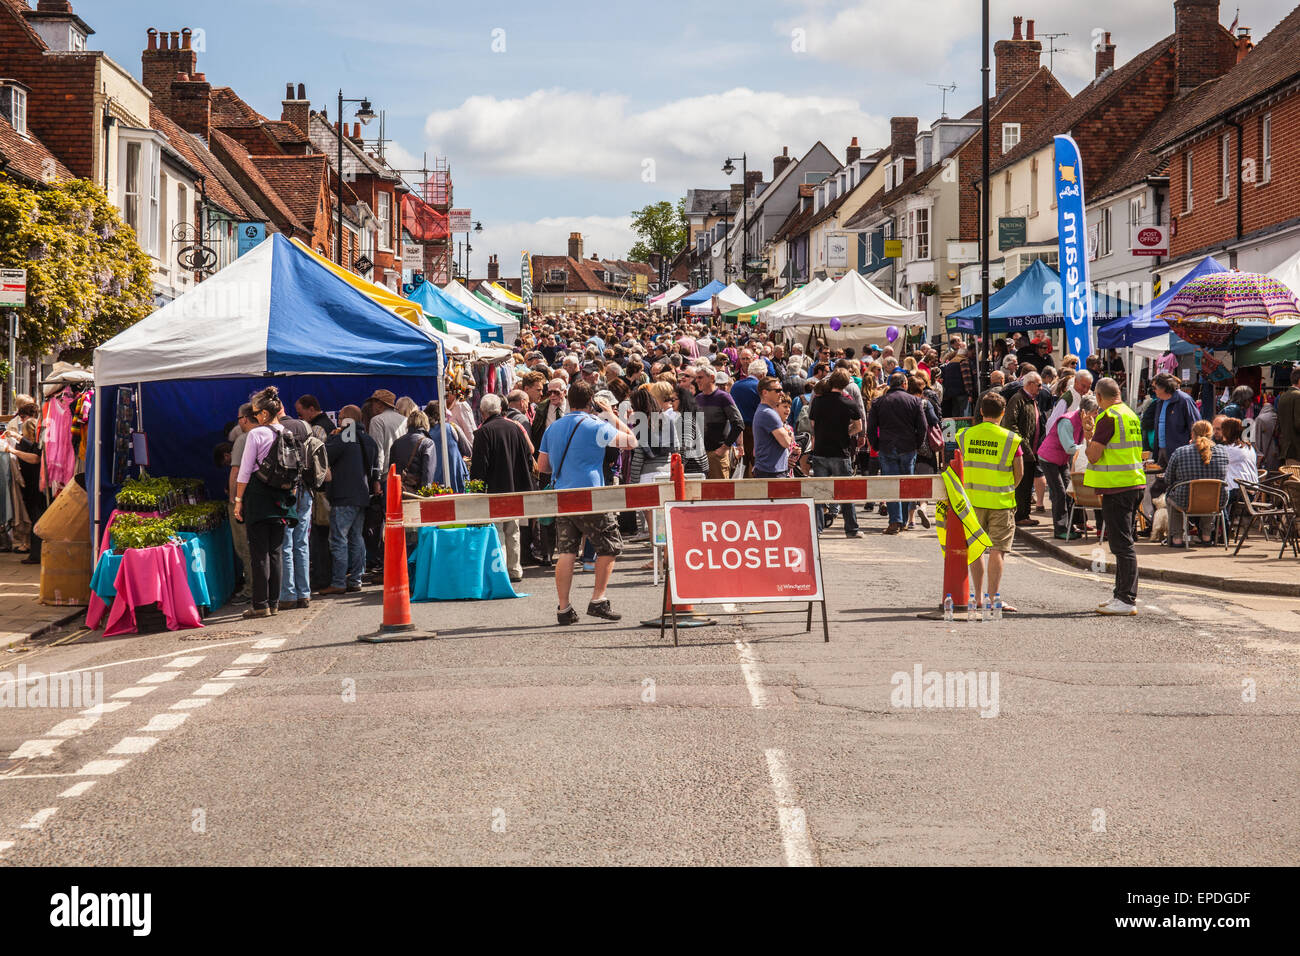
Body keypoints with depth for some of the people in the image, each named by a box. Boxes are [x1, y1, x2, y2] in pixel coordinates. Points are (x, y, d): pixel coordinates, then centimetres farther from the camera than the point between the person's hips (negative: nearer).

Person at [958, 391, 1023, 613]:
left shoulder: (965, 436, 0)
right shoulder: (1011, 439, -8)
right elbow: (1019, 474, -3)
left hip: (973, 500, 3)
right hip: (1001, 503, -3)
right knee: (997, 549, 0)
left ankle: (978, 595, 15)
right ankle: (992, 598, -3)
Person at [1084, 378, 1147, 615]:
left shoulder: (1109, 418, -13)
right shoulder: (1132, 416, 15)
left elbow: (1093, 456, -15)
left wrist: (1089, 435, 3)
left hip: (1117, 488, -9)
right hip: (1136, 483, 9)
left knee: (1122, 544, -8)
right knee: (1126, 542, 16)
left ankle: (1127, 600, -9)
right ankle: (1123, 594, 23)